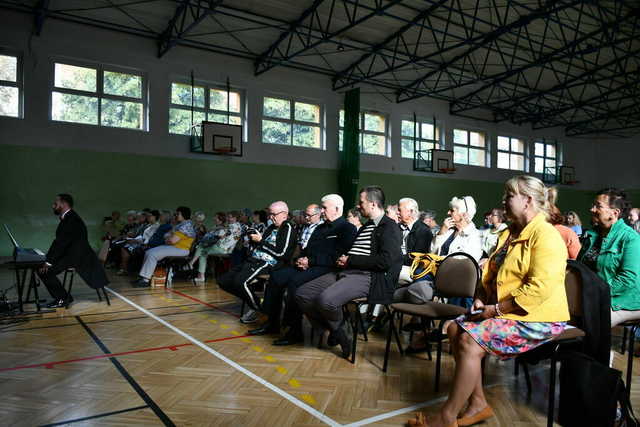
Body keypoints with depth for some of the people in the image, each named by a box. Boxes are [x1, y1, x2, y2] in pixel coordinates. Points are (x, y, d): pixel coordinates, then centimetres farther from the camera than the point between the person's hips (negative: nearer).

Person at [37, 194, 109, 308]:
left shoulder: (72, 219, -17)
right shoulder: (67, 218, 15)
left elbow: (62, 242, -21)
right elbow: (59, 242, 13)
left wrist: (48, 262, -18)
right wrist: (48, 259, 4)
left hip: (77, 258, -10)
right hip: (71, 255, 10)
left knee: (45, 271, -17)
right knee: (41, 268, 9)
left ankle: (62, 298, -2)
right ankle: (62, 297, 13)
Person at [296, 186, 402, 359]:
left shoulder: (390, 227, -4)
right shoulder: (365, 226, 24)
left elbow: (386, 261, -16)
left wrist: (350, 260, -11)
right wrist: (342, 259, 4)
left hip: (367, 276, -9)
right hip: (345, 272, 9)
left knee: (326, 299, -33)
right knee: (302, 293, -4)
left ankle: (337, 328, 1)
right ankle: (336, 332, 8)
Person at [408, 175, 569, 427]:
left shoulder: (545, 235, -16)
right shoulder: (510, 234, 15)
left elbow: (540, 288, -25)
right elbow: (492, 273, 18)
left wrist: (496, 309, -21)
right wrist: (481, 299, 0)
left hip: (537, 318, -10)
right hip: (502, 311, 10)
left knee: (470, 340, -23)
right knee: (455, 328, -1)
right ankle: (478, 404, 4)